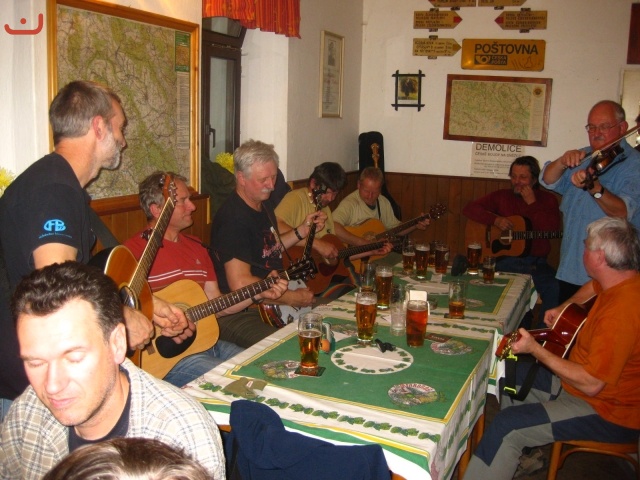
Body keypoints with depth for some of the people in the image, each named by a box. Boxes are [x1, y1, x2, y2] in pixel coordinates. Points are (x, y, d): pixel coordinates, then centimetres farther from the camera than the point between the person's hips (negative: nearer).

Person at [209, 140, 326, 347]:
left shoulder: (265, 205, 12)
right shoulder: (233, 219, -19)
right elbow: (240, 283, -25)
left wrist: (303, 230, 13)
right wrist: (292, 298, -18)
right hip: (237, 313, -10)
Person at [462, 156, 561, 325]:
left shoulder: (547, 199, 10)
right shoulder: (502, 196, 12)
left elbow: (553, 230, -7)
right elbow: (469, 208, 3)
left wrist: (532, 203, -7)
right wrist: (495, 219, -10)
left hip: (536, 263, 1)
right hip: (505, 261, 0)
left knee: (556, 290, -28)